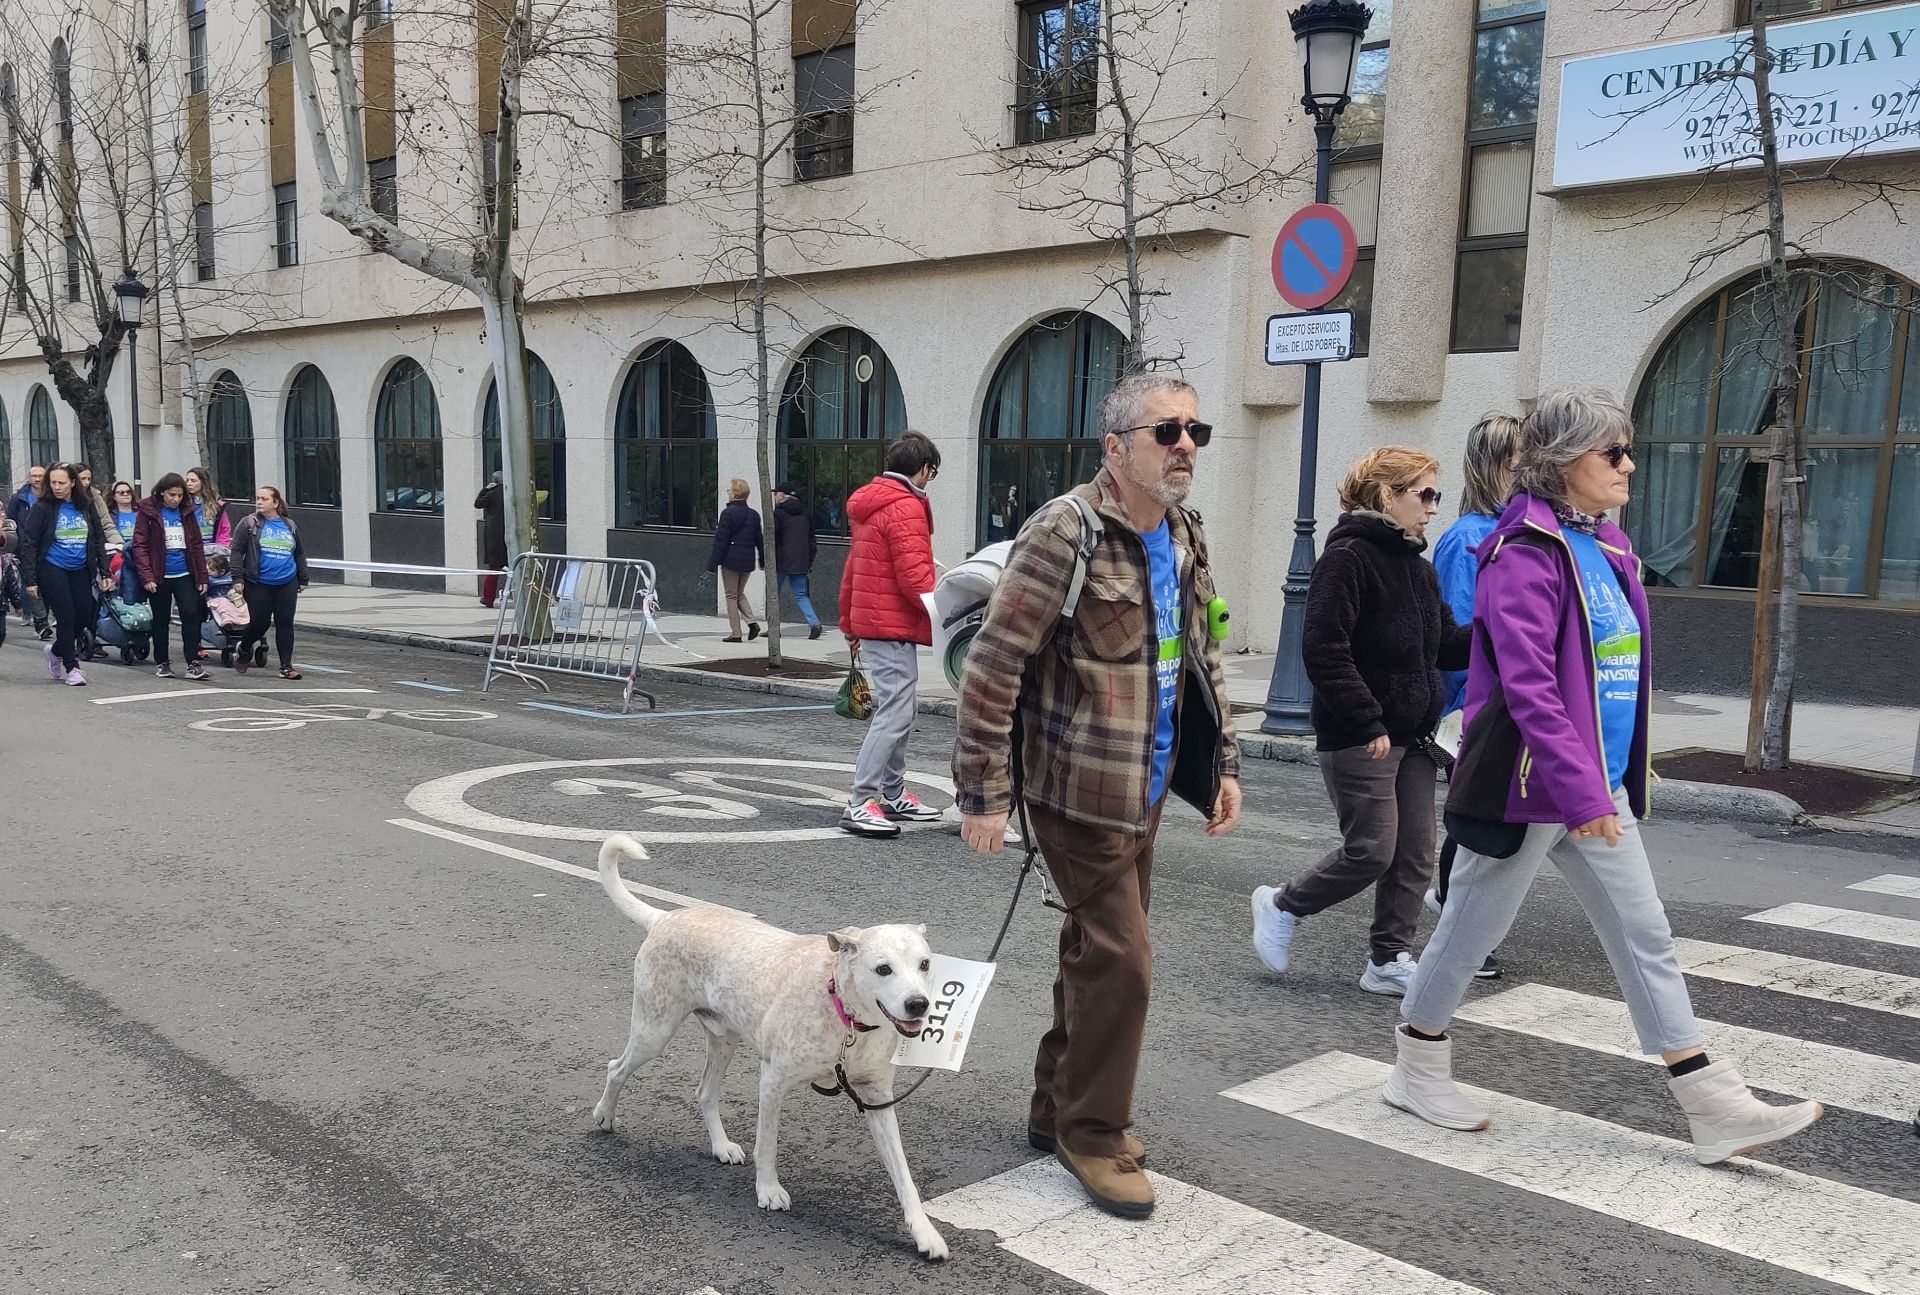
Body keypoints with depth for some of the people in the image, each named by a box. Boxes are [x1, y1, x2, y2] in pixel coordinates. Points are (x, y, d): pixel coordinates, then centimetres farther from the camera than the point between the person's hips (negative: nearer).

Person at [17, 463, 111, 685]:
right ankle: (71, 667, 4)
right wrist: (30, 580, -11)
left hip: (80, 571, 4)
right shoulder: (43, 507, -6)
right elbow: (28, 544, -6)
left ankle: (56, 651, 28)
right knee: (66, 616, -8)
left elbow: (99, 541, 11)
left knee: (85, 615, 1)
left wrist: (105, 572, 5)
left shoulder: (86, 507, 5)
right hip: (52, 569, -4)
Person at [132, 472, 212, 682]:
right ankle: (161, 663, 20)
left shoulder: (187, 512, 8)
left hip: (185, 574, 2)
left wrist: (202, 576, 6)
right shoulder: (148, 511, -3)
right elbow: (140, 545, -6)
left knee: (191, 615, -9)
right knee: (161, 620, 9)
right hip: (160, 577, -2)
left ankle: (193, 663, -8)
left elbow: (197, 546, 11)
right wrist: (146, 576, -15)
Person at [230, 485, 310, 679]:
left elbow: (300, 554, 20)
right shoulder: (249, 523, 0)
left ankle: (286, 666, 5)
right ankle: (243, 650, 30)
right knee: (258, 623, -1)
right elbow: (237, 551, -3)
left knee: (285, 624, 0)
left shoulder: (290, 525, 11)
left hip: (286, 584, 3)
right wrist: (238, 578, -10)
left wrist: (303, 579, 18)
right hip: (258, 584, -3)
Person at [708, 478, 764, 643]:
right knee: (740, 594, 20)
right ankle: (752, 622, 0)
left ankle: (735, 633, 3)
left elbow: (721, 540, -12)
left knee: (731, 596, 3)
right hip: (748, 561, 6)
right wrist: (762, 561, 22)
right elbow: (759, 540, 12)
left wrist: (713, 563, -9)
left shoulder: (728, 513, -11)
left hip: (731, 560, -6)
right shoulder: (754, 515, 7)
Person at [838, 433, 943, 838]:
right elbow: (914, 575, -21)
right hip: (894, 627, -10)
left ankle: (893, 795, 23)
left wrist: (849, 623, 27)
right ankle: (860, 804, -12)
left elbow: (852, 571, 22)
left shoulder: (872, 505, 17)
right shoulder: (906, 507, -13)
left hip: (871, 622, 10)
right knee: (895, 713, -11)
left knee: (902, 710, 16)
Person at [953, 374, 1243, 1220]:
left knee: (1095, 952, 17)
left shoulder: (1186, 538, 8)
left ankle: (1058, 1110, 34)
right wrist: (983, 794, -18)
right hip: (1077, 788, -8)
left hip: (1142, 791, 8)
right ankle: (1093, 1134, 15)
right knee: (1120, 959, -5)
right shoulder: (1064, 533, -18)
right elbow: (991, 666, -18)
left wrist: (1222, 762, 14)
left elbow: (1201, 660, 19)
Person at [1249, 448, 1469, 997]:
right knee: (1372, 853, -6)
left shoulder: (1417, 565, 14)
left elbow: (1447, 644, 15)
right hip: (1359, 738, -8)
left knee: (1415, 858, 8)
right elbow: (1324, 649, -20)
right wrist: (1369, 724, -20)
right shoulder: (1348, 558, -14)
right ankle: (1281, 905, 16)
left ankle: (1389, 962, 20)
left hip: (1412, 735, 9)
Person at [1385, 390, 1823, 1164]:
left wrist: (1611, 783, 19)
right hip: (1532, 785, -9)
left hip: (1600, 786, 9)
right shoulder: (1526, 551, -16)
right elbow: (1527, 683, -24)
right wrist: (1580, 792, -26)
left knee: (1645, 938, 9)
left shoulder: (1605, 548, 12)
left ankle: (1715, 1109, 16)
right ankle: (1417, 1072, 25)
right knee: (1473, 927, 6)